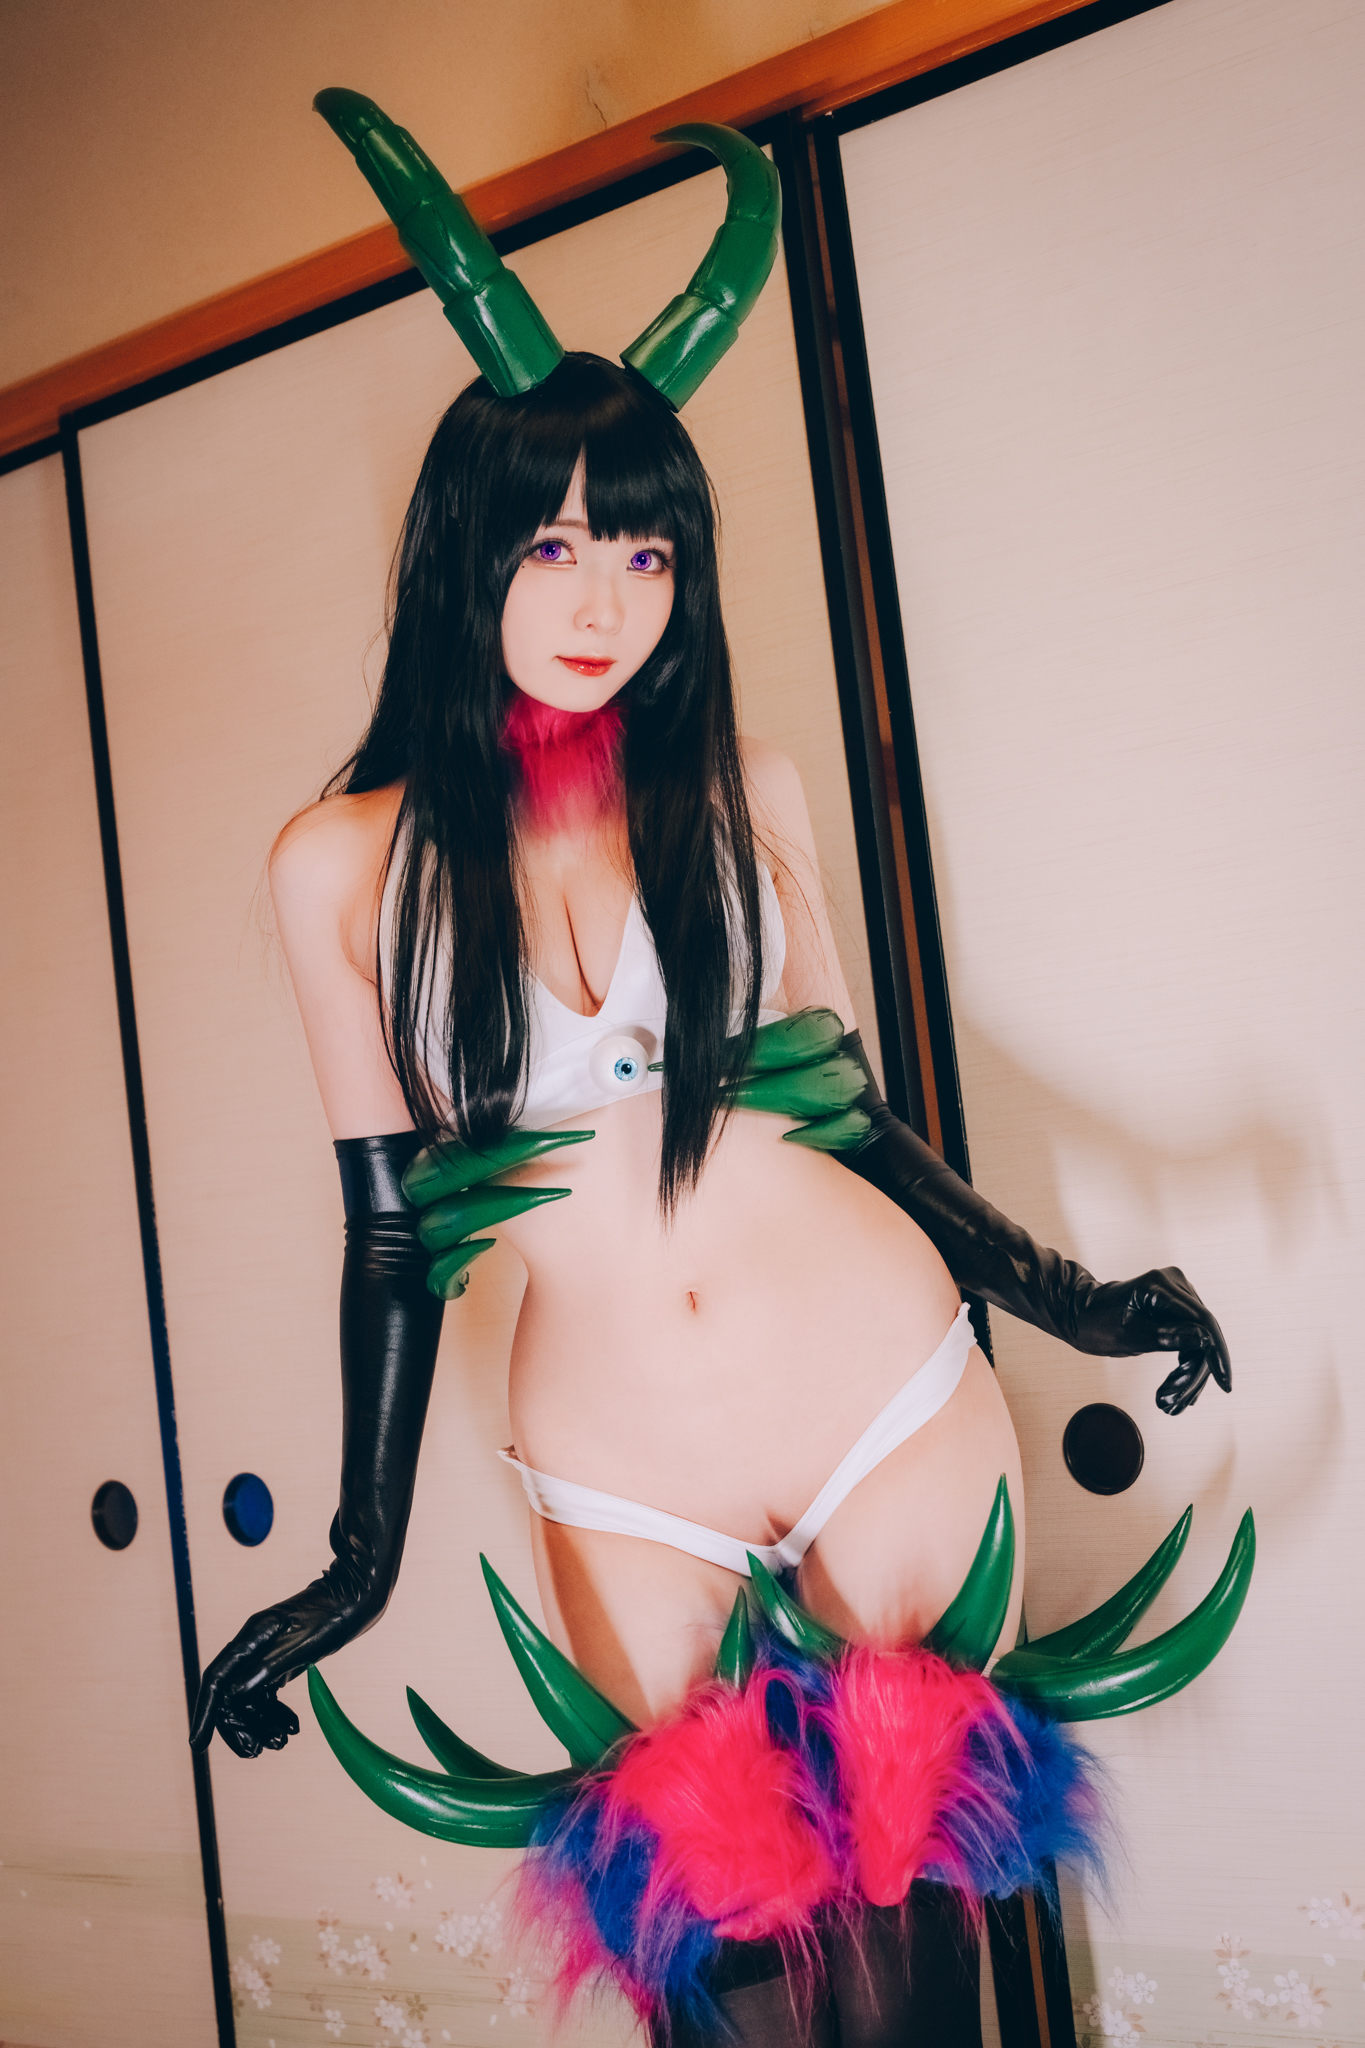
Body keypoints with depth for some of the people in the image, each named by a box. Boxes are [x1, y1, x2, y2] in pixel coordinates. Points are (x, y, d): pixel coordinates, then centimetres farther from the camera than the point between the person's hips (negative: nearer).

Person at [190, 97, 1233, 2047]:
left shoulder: (743, 790, 0)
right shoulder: (343, 862, -2)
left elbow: (847, 1109, 6)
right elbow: (392, 1230, 1)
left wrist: (1076, 1302, 2)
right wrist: (365, 1556, 1)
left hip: (896, 1405, 1)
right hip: (626, 1497, 0)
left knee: (906, 1888, 13)